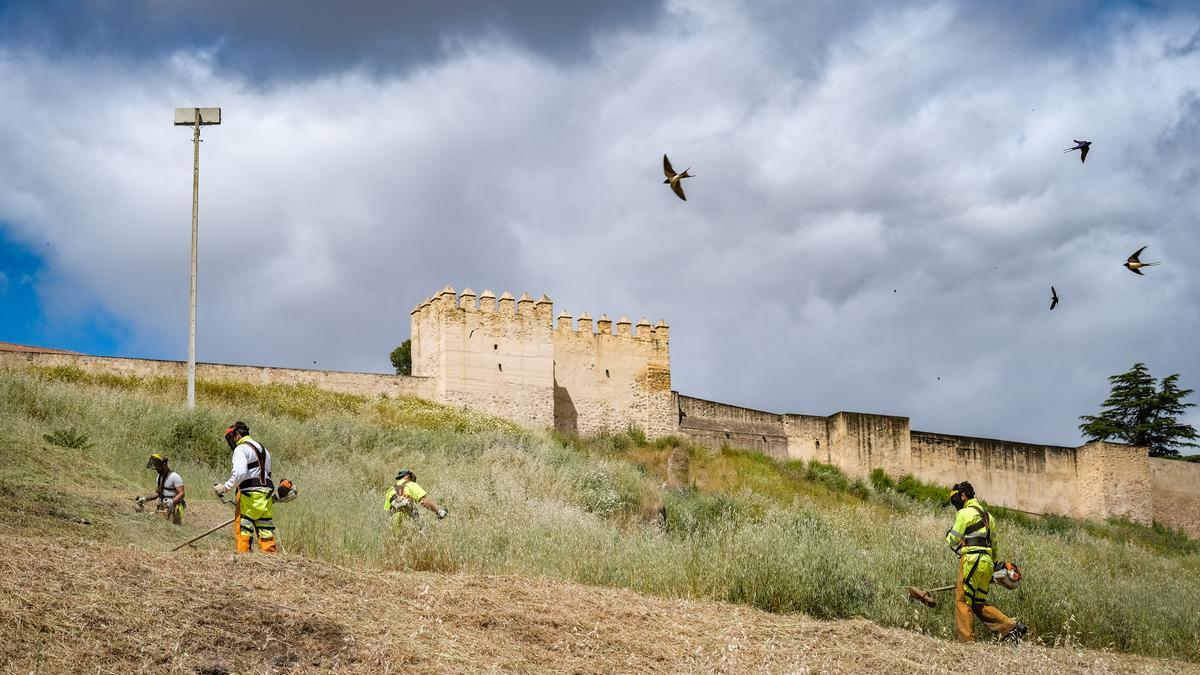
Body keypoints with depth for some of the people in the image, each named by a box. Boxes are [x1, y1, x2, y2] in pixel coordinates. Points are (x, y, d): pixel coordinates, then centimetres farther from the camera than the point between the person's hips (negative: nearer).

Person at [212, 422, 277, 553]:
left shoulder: (241, 449, -6)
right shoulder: (262, 448, 22)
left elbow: (240, 473, -21)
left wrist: (225, 487, -15)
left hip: (250, 493, -8)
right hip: (267, 492, 8)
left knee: (243, 527, -5)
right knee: (265, 527, 8)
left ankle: (243, 553, -9)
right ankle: (270, 553, 6)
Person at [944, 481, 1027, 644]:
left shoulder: (965, 513, -4)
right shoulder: (986, 514, 23)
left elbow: (954, 540, -4)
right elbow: (993, 543, 25)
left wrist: (948, 535, 19)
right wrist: (994, 566, 29)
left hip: (971, 559, -8)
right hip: (987, 562, 9)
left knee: (962, 601, -5)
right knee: (979, 604, 12)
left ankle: (967, 641, -10)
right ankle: (1012, 627, 0)